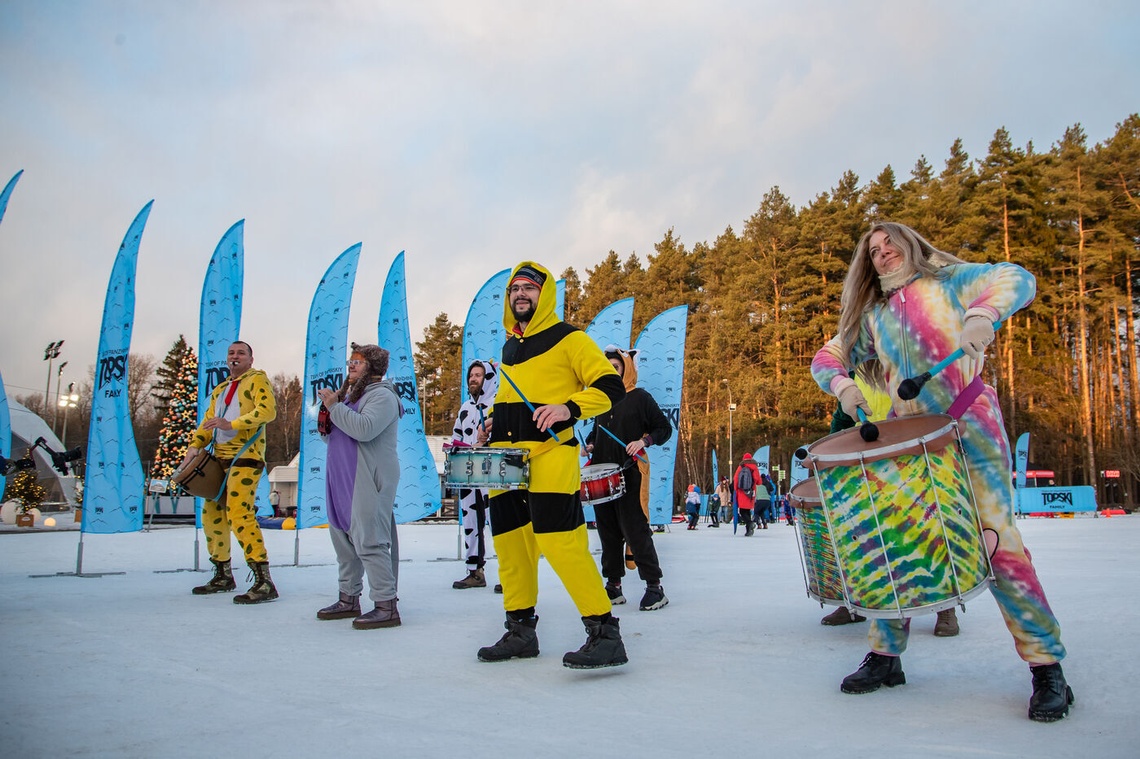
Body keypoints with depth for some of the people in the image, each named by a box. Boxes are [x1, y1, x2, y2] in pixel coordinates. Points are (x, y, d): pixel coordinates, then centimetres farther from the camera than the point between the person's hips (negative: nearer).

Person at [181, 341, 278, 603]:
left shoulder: (257, 379, 1)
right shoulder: (219, 390, 24)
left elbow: (268, 410, -15)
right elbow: (207, 422, 21)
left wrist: (231, 424, -23)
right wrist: (194, 446, 2)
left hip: (245, 457, -9)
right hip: (220, 459, 9)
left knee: (238, 514, -20)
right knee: (211, 514, 12)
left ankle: (264, 582, -21)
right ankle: (223, 576, 26)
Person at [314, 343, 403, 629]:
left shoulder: (382, 396, -8)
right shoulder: (349, 394, 22)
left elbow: (365, 428, -25)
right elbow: (330, 435, 24)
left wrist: (334, 406, -16)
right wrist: (326, 414, 5)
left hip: (369, 480, -10)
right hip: (343, 480, 10)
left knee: (368, 541, -13)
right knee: (343, 538, 14)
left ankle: (386, 607, -10)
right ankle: (349, 599, 25)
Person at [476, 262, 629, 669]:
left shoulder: (567, 338, 0)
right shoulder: (509, 347, 21)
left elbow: (610, 387, -6)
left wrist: (569, 408, -21)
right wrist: (493, 422, 16)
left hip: (549, 455, -7)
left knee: (560, 540, -18)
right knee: (509, 542, 9)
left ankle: (605, 633, -11)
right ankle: (520, 631, 23)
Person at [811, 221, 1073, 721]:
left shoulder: (947, 279, 7)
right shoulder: (871, 315, 19)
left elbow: (1018, 279, -7)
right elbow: (827, 357, 17)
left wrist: (982, 312, -29)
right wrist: (842, 384, -7)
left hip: (969, 426, -4)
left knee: (996, 537, -12)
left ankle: (1047, 668, -3)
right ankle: (885, 656, 10)